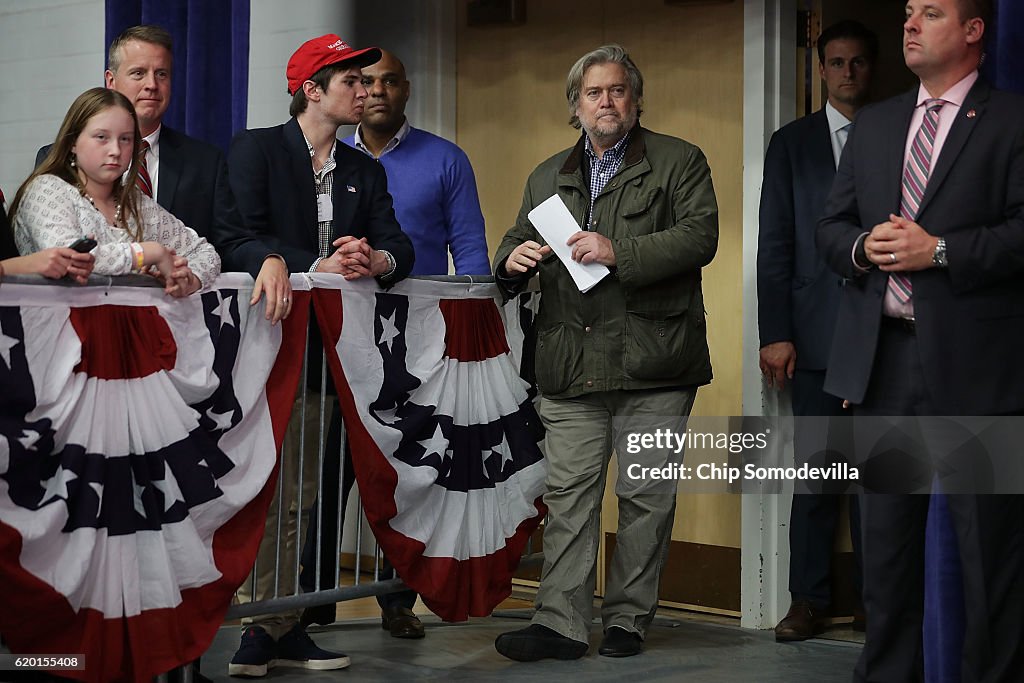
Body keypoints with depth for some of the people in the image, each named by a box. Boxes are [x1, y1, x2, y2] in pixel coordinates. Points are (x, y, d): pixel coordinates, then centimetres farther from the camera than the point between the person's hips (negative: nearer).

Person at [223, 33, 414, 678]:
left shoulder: (365, 172, 20)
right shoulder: (255, 149, 2)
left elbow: (400, 248, 8)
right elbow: (245, 242, -11)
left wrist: (376, 259, -15)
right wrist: (317, 266, -22)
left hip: (322, 350, 5)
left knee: (297, 495, 5)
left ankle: (279, 628, 8)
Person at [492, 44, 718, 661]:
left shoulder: (679, 162, 5)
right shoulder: (548, 177, 20)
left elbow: (700, 236, -8)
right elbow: (517, 242, 24)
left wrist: (619, 252, -18)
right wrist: (513, 259, -1)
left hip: (652, 360, -3)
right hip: (572, 366, 3)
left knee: (646, 496, 2)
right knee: (569, 494, -1)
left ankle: (628, 620, 12)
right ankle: (561, 624, 0)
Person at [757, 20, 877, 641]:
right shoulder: (792, 143, 11)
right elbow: (775, 244, 6)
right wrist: (775, 334, -2)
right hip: (816, 330, 1)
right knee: (815, 467, 2)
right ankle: (810, 600, 8)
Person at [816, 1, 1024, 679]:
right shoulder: (874, 124, 17)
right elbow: (831, 228, 16)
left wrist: (939, 251, -16)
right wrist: (864, 245, -5)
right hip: (881, 361, 6)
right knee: (885, 542, 13)